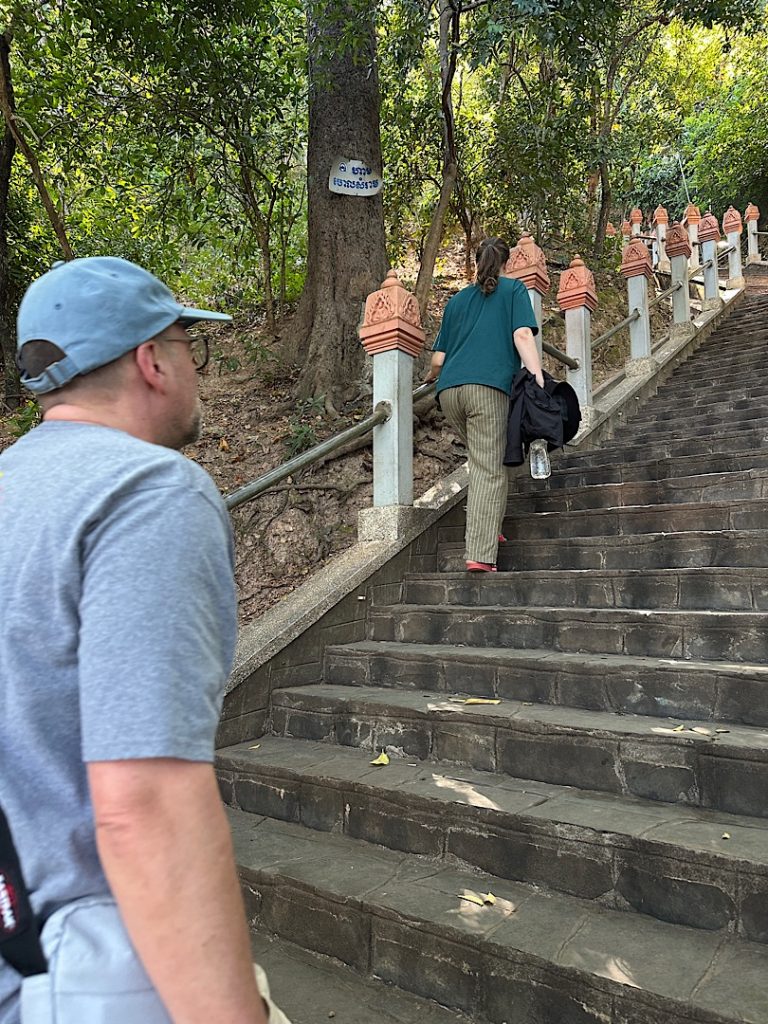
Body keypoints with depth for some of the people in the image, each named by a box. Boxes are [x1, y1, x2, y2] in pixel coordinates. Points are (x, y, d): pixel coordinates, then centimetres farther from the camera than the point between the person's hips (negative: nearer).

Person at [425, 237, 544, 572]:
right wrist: (539, 379, -10)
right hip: (488, 386, -4)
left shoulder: (457, 299, 26)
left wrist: (431, 376, 45)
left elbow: (438, 359, 24)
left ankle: (487, 529, 15)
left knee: (481, 460, 19)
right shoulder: (513, 289, 16)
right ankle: (481, 554, -13)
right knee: (489, 470, -7)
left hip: (449, 390, 5)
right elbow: (522, 335, -3)